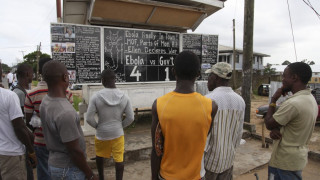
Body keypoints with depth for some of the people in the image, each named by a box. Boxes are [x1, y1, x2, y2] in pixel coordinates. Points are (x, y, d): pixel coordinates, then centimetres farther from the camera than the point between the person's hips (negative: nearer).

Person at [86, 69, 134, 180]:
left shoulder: (96, 97, -15)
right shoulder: (124, 97, -9)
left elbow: (89, 119, -14)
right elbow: (130, 118, -7)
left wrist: (97, 126, 4)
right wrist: (121, 126, 7)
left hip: (102, 133, 0)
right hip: (118, 133, 0)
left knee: (99, 155, 25)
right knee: (119, 159, 9)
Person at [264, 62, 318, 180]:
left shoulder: (293, 103, -29)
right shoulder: (311, 99, 4)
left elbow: (268, 124, -17)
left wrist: (273, 100, -9)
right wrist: (275, 129, -8)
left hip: (286, 161, -9)